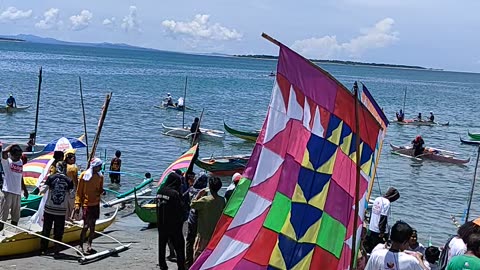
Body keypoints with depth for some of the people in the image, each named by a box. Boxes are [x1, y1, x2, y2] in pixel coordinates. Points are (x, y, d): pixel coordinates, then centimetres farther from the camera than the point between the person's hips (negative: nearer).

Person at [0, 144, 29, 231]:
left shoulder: (20, 162, 12)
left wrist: (24, 189, 23)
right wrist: (12, 145, -11)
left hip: (17, 192, 6)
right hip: (7, 191, -6)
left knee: (16, 214, 13)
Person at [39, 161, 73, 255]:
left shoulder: (51, 178, -6)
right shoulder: (69, 181, -4)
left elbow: (43, 190, -8)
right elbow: (71, 196, -4)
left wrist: (41, 188, 16)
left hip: (49, 209, 0)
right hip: (61, 211, 0)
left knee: (46, 230, 14)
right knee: (58, 232, 11)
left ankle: (43, 249, 21)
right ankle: (56, 250, 12)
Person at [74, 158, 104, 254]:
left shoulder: (100, 177, 7)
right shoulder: (84, 175, -8)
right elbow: (79, 191, -5)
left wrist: (102, 191, -6)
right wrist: (77, 205, -9)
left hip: (96, 204, 5)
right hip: (87, 204, -5)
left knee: (92, 226, 9)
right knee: (86, 226, -8)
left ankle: (89, 245, 18)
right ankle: (81, 246, 2)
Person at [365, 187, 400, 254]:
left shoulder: (378, 199, 8)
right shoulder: (387, 203, -15)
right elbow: (383, 218, -20)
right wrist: (382, 231, -18)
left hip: (371, 229, 8)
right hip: (379, 231, -8)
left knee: (368, 248, 15)